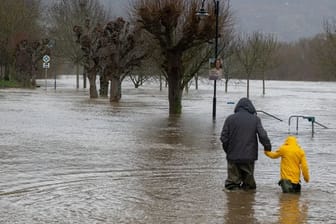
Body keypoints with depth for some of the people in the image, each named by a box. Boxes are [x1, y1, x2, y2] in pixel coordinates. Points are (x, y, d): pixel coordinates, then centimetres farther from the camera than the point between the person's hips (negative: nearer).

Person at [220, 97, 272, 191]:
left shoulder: (230, 119, 0)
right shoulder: (255, 119, -2)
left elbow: (224, 137, -2)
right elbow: (263, 136, -7)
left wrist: (227, 150, 12)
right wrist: (268, 147, 9)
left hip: (233, 156, 0)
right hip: (249, 157, 0)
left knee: (232, 180, 5)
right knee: (248, 180, 11)